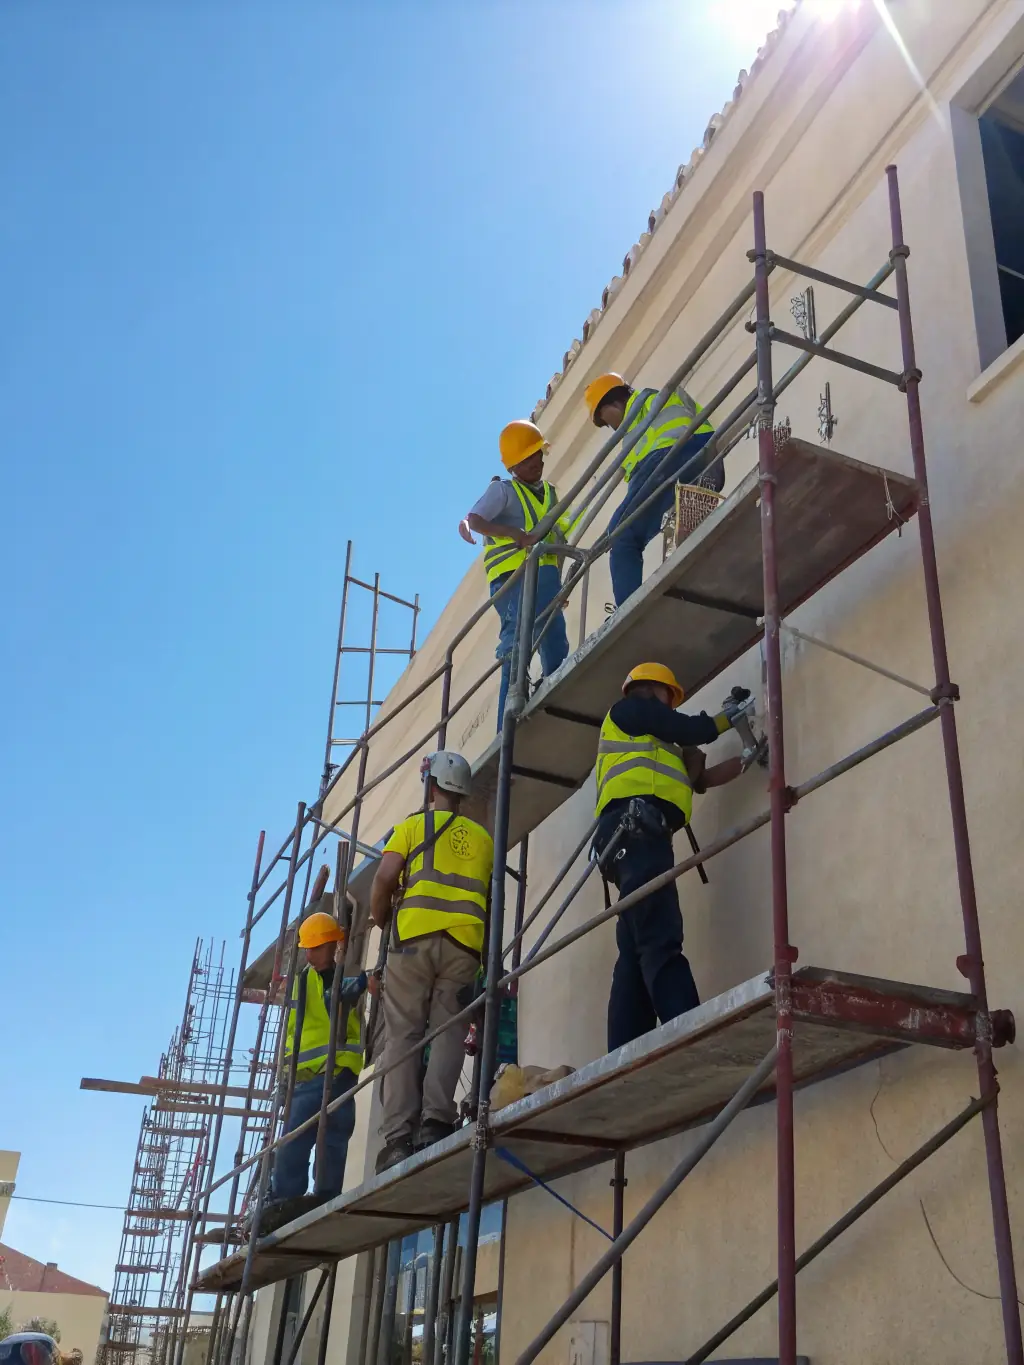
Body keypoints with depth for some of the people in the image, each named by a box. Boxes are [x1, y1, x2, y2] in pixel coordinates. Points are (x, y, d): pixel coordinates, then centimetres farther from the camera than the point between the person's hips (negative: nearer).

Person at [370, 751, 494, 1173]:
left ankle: (399, 1136, -11)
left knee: (403, 1036, -3)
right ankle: (435, 1120, -18)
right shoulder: (482, 837, 22)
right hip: (465, 943, 2)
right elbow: (492, 896, 17)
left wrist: (380, 921, 16)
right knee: (447, 1033, 0)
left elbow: (384, 878, -1)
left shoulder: (414, 824, 11)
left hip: (415, 935, -2)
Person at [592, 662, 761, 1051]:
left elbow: (701, 778, 31)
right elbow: (692, 730, 8)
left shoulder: (650, 744, 39)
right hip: (635, 828, -9)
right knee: (661, 943, -24)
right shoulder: (628, 709, 15)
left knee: (636, 954, -2)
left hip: (637, 834, 9)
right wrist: (727, 716, 26)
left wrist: (748, 758, 30)